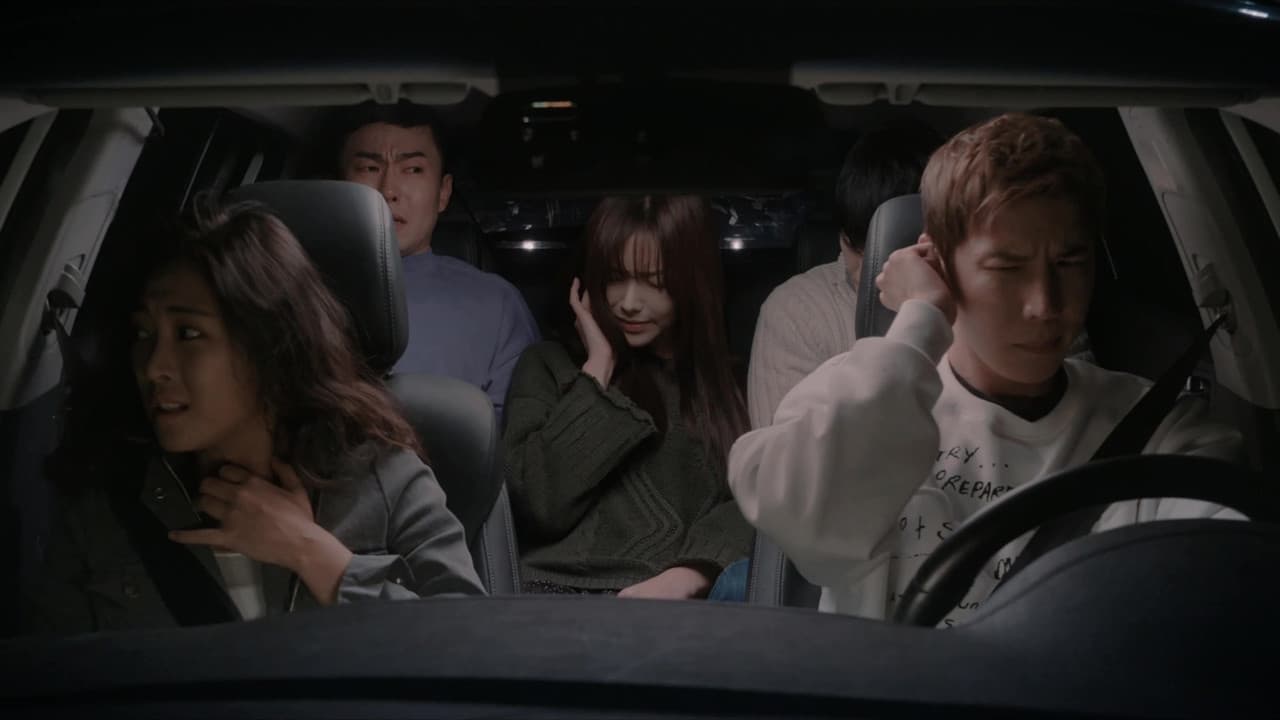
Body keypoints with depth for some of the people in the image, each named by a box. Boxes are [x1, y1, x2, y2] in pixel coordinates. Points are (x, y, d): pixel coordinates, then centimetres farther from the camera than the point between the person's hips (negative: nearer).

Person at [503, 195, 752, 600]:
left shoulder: (730, 383, 15)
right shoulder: (551, 366, 13)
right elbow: (541, 503, -2)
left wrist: (687, 576, -18)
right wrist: (598, 370, 2)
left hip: (687, 597, 1)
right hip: (564, 590, -1)